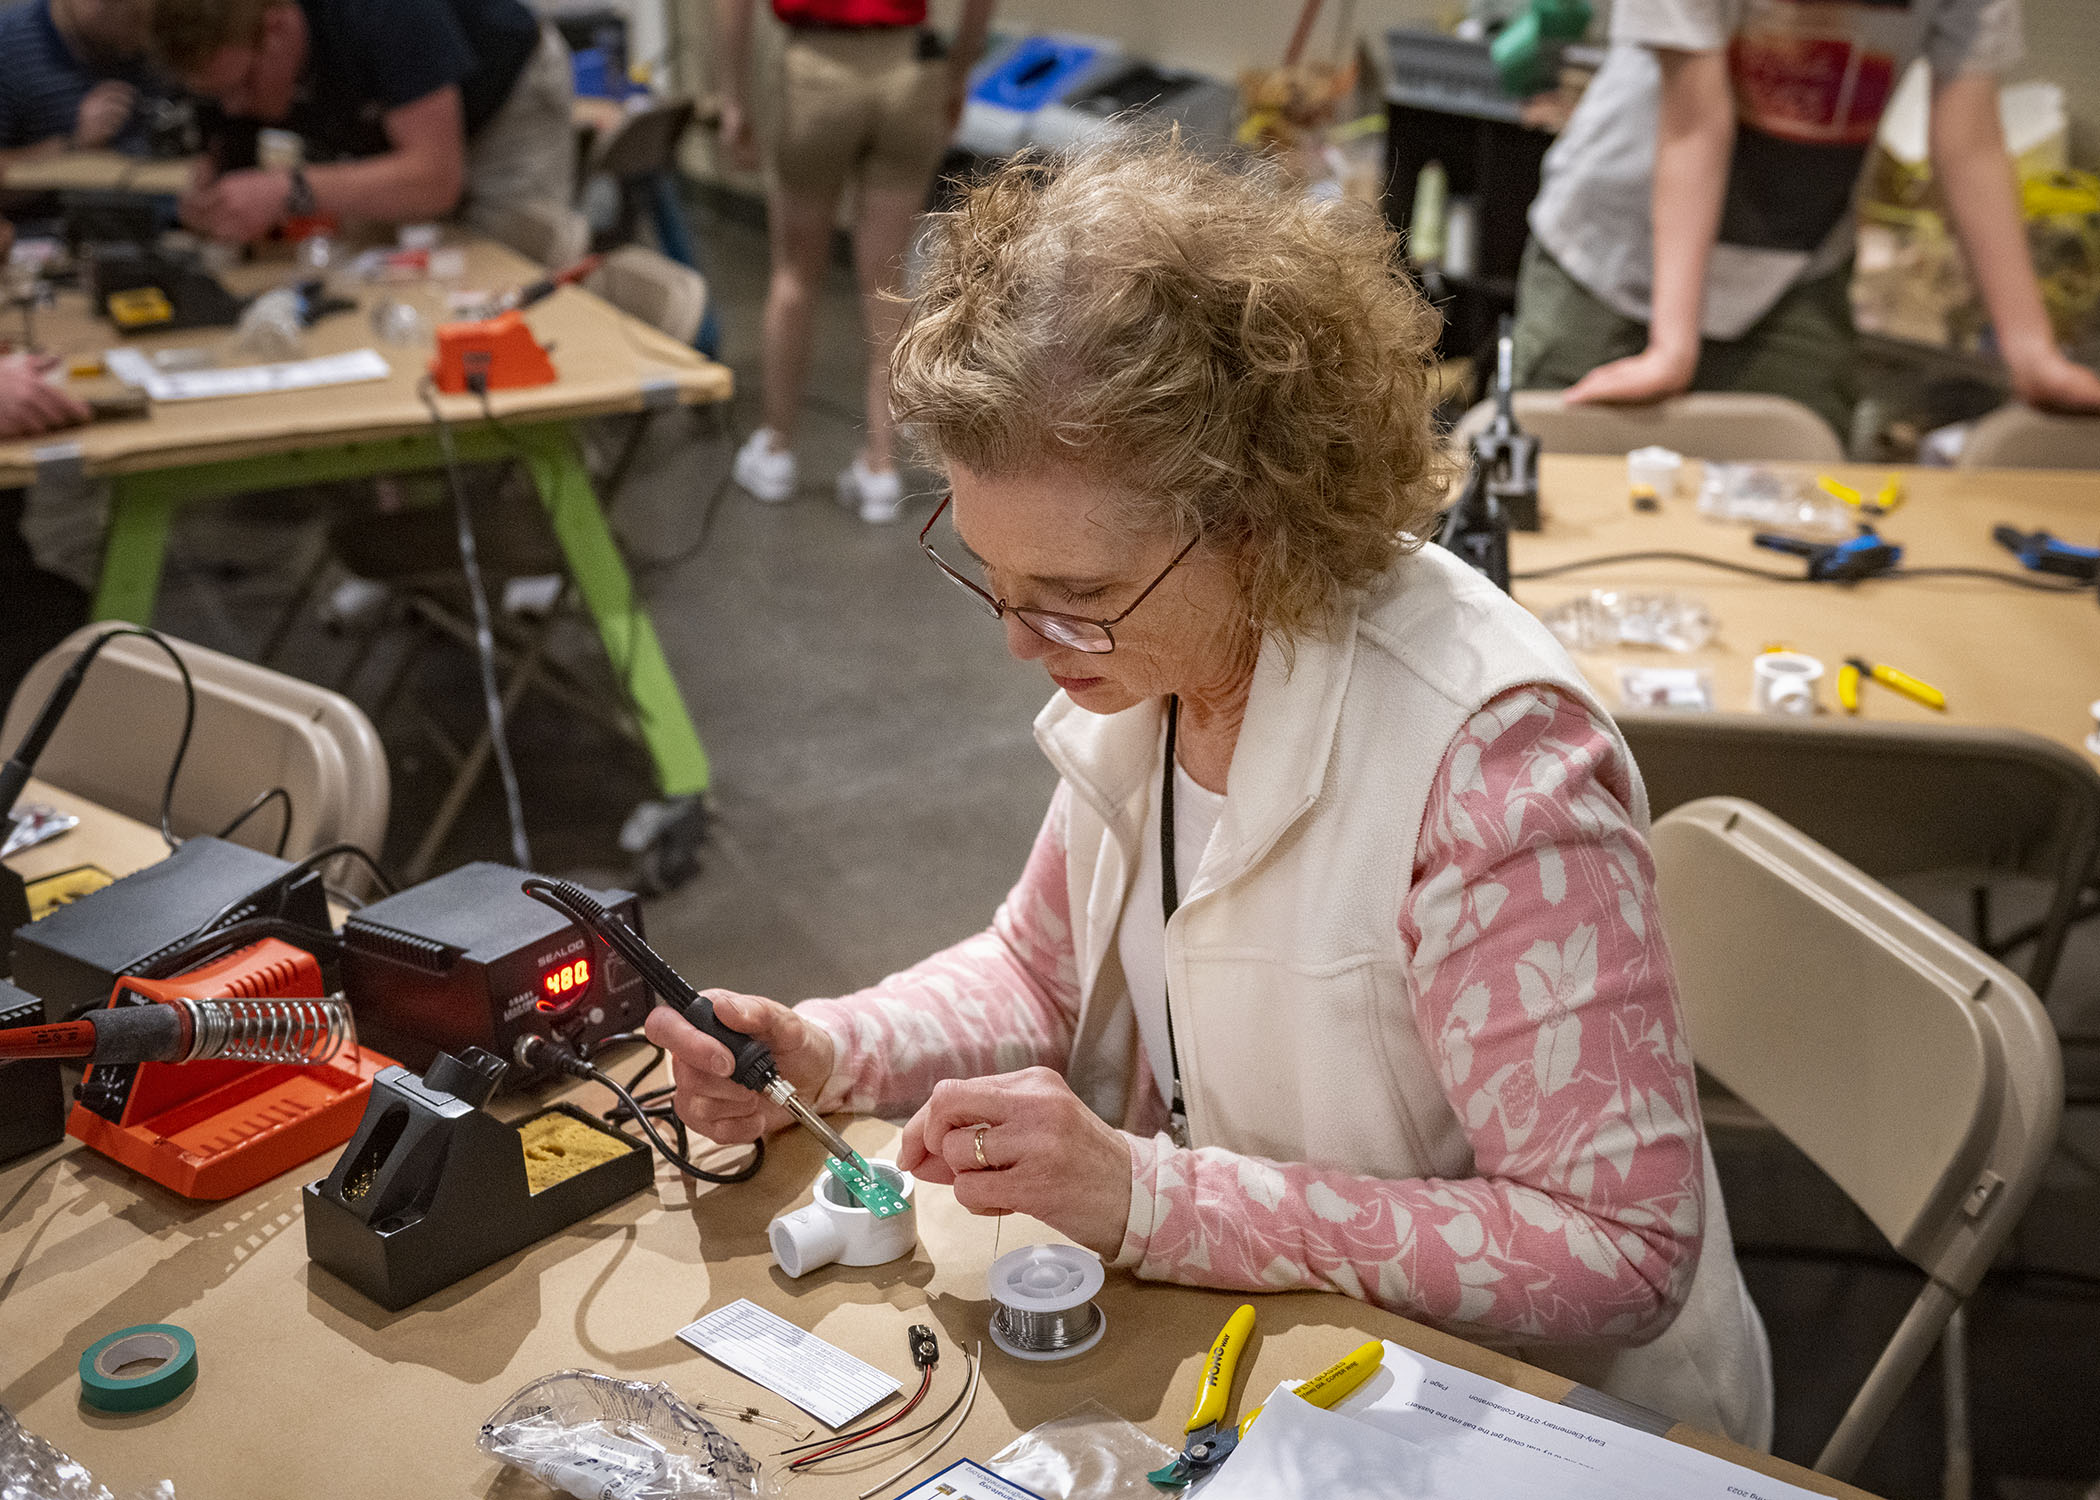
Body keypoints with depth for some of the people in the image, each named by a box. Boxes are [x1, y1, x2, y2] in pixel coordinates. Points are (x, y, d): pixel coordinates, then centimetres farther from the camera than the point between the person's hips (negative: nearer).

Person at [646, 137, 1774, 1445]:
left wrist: (1149, 1197, -30)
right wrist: (824, 1053, -8)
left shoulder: (1486, 754, -29)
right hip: (1249, 1359, 7)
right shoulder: (1150, 655, -6)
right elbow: (1045, 967, 11)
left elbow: (1621, 1251, -25)